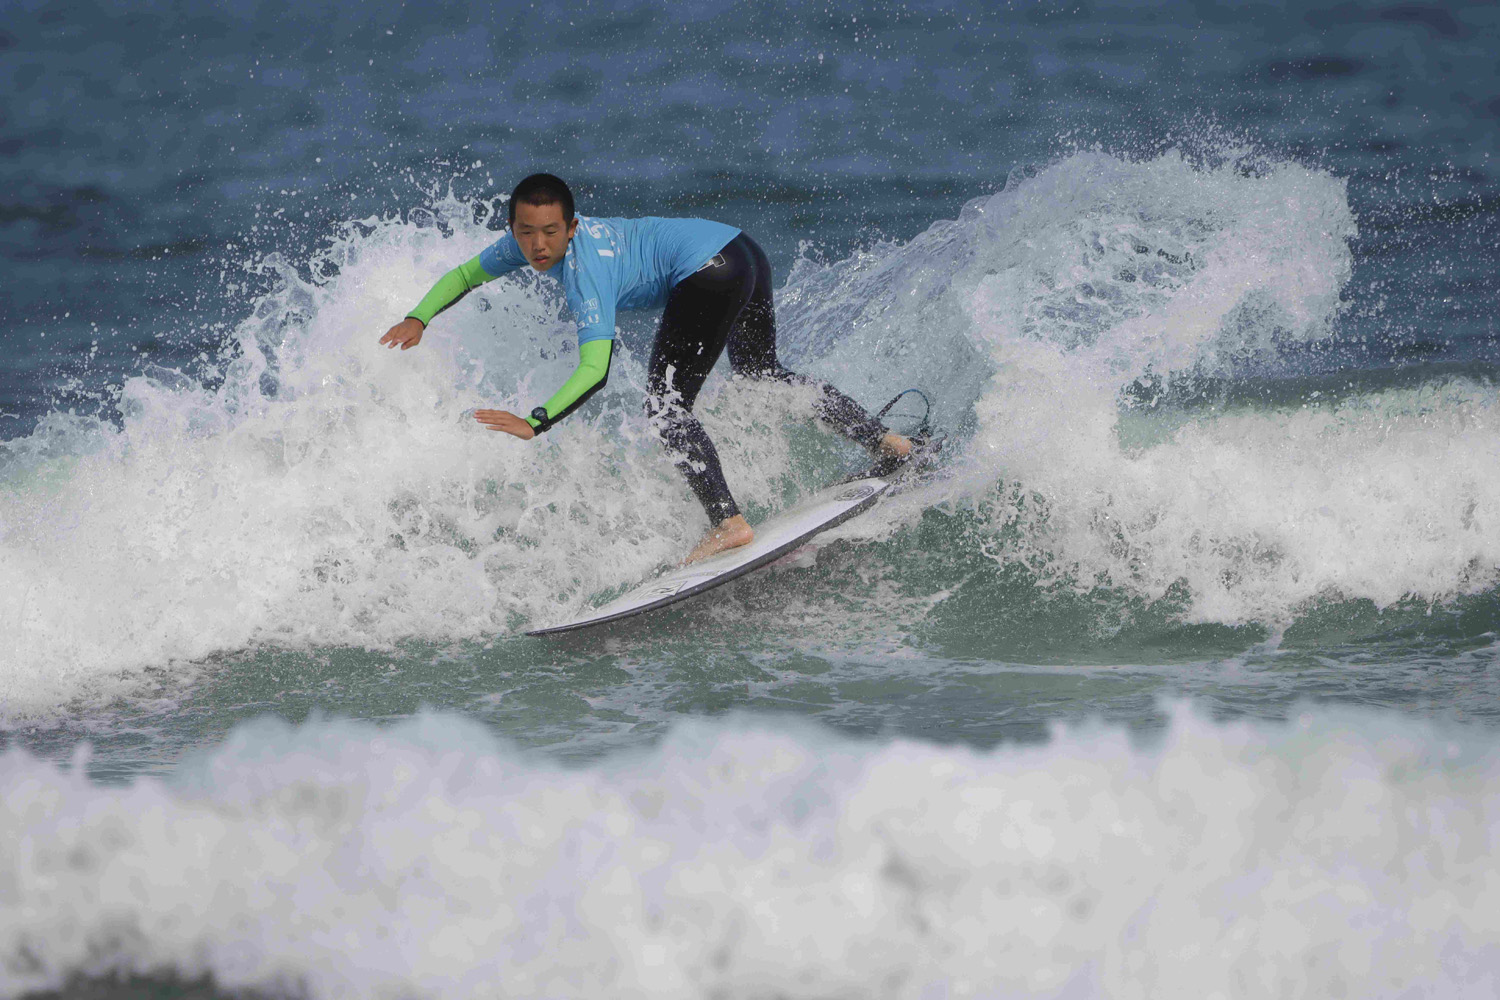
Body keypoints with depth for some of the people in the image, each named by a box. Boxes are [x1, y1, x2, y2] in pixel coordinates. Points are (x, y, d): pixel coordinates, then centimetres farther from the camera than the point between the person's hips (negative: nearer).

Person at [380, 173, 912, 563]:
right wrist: (418, 320, 2)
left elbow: (594, 370, -31)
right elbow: (464, 275, 18)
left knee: (666, 406, -14)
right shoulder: (527, 243, 2)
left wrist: (535, 424, -38)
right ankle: (884, 441, 35)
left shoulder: (585, 271, -23)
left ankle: (728, 523, -26)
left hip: (707, 274, -10)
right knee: (761, 374, 29)